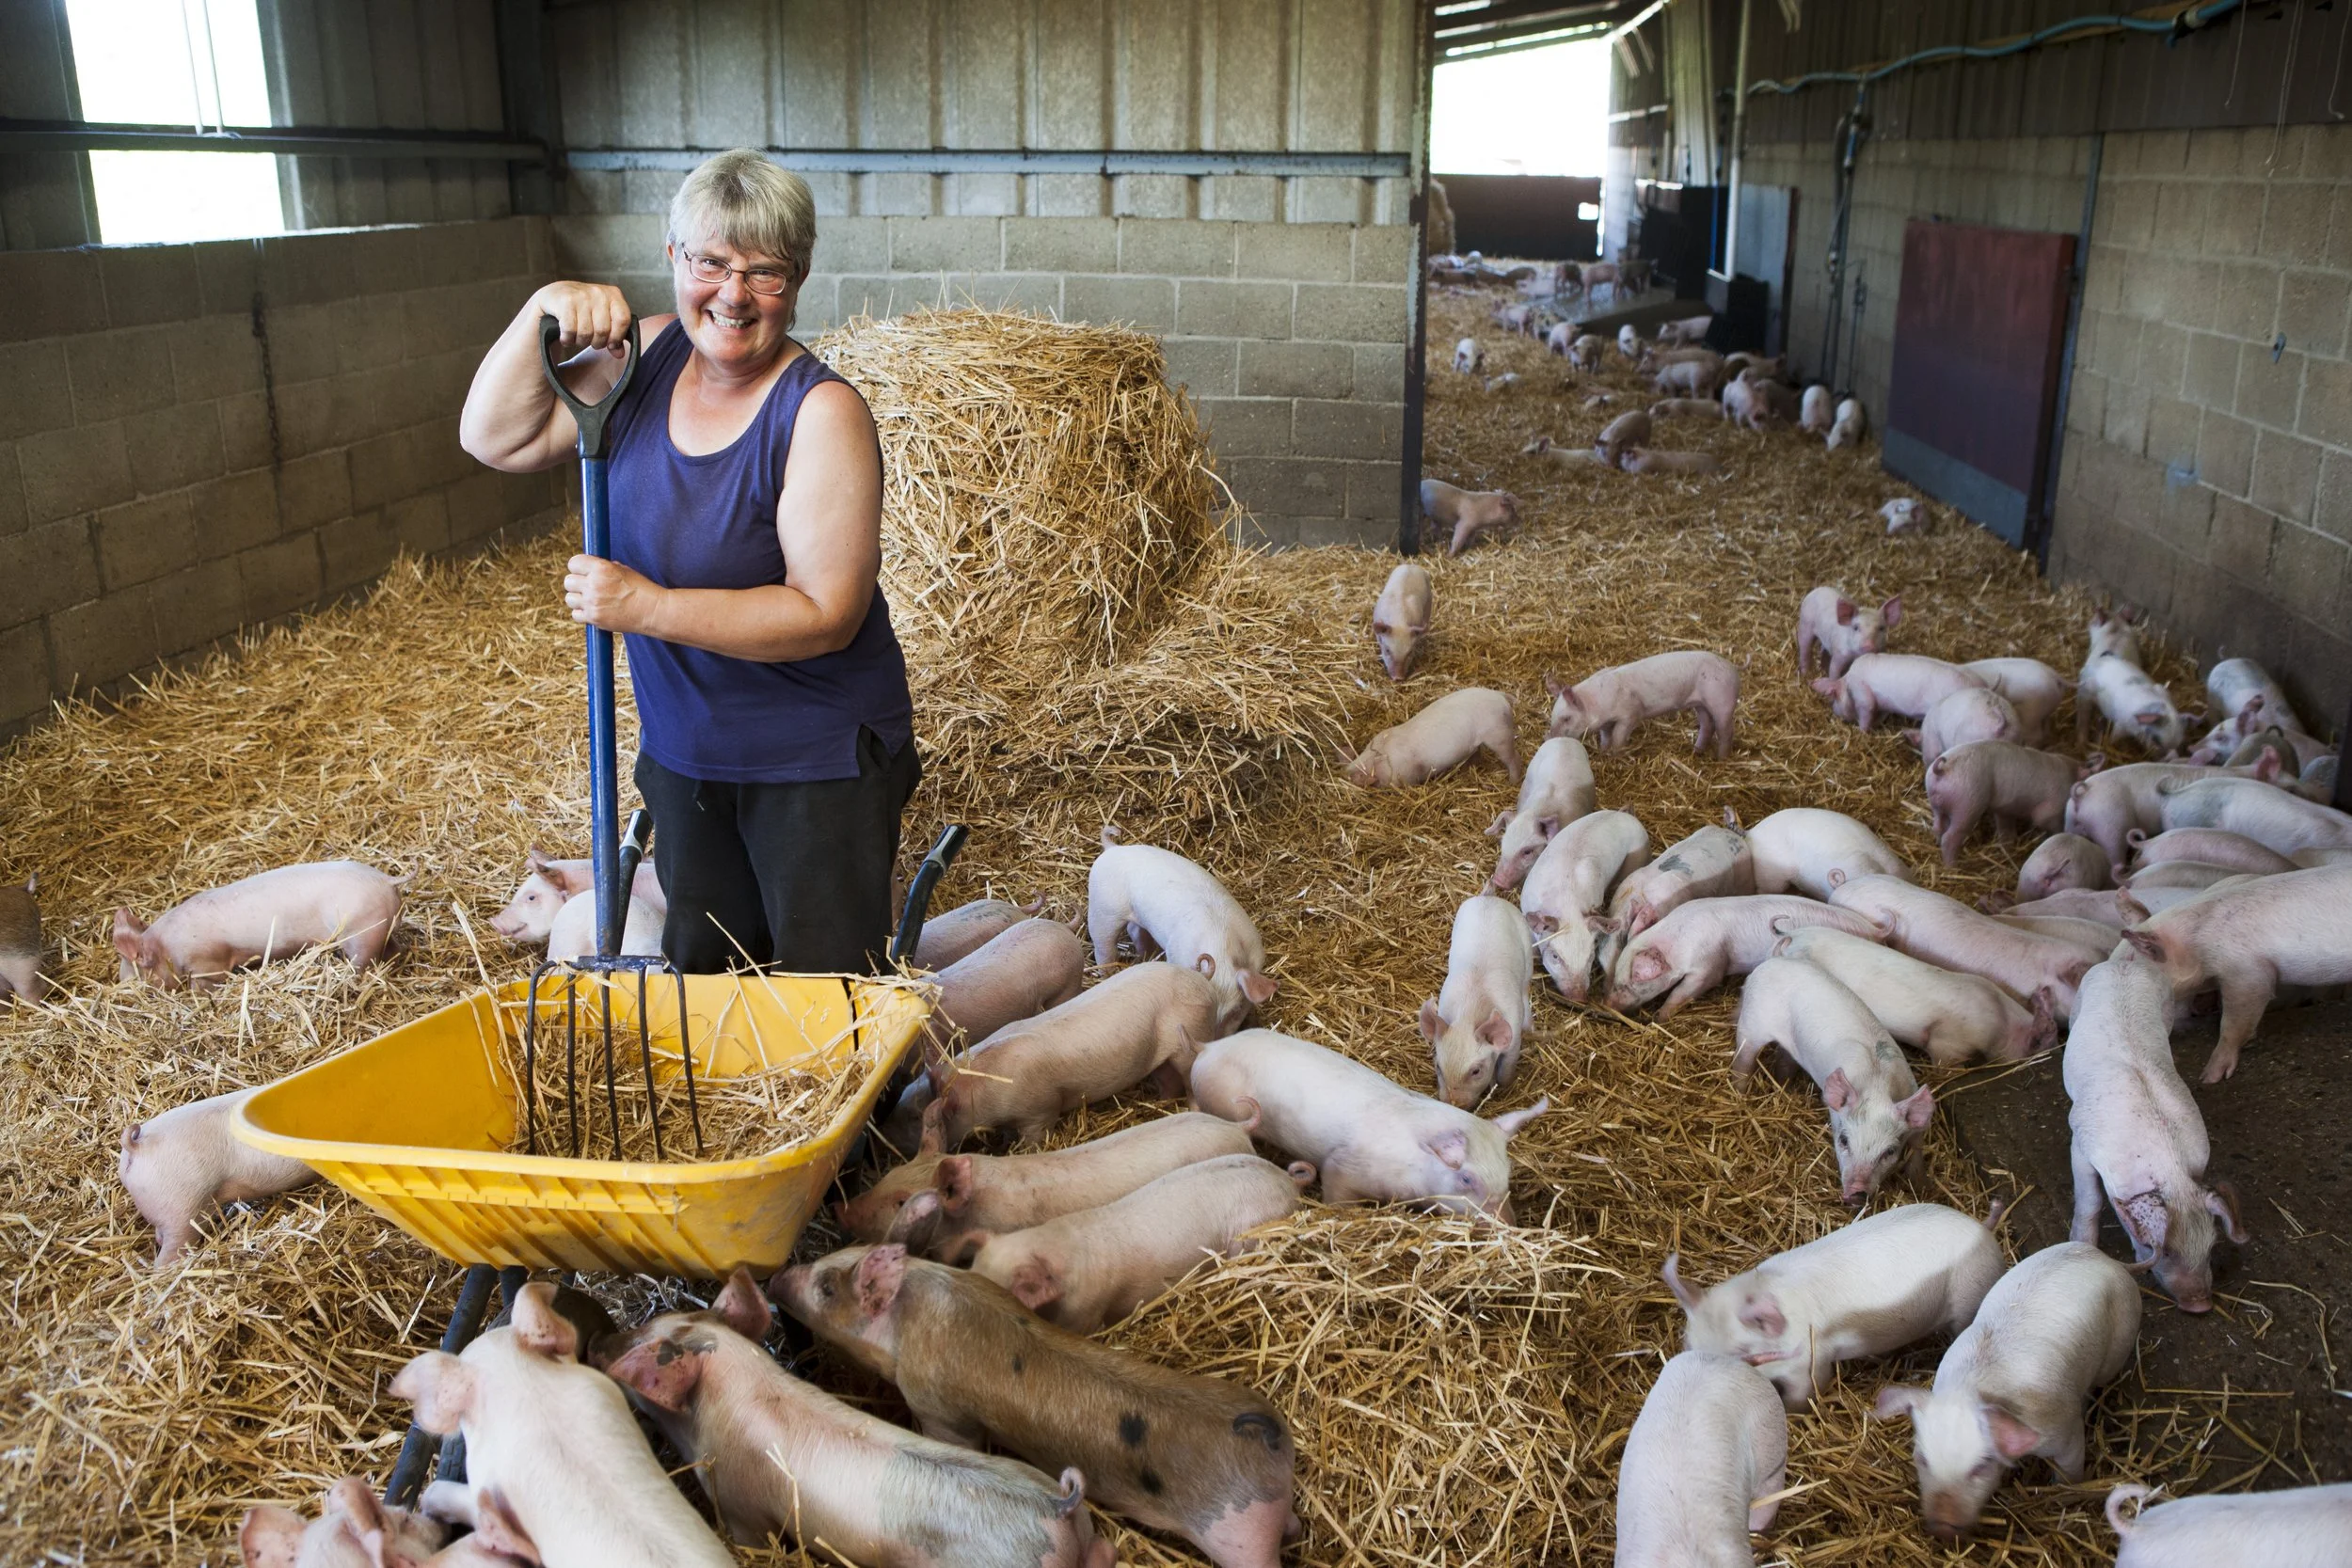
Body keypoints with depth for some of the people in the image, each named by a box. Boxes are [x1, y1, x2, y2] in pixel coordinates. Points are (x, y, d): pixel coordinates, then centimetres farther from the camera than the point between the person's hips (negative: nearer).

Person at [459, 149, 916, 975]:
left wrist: (649, 607, -29)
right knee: (699, 974, 24)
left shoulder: (821, 412, -22)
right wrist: (540, 316, -16)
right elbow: (496, 438, -1)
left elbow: (827, 613, -26)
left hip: (816, 764, -6)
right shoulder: (647, 356, -2)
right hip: (683, 751, 6)